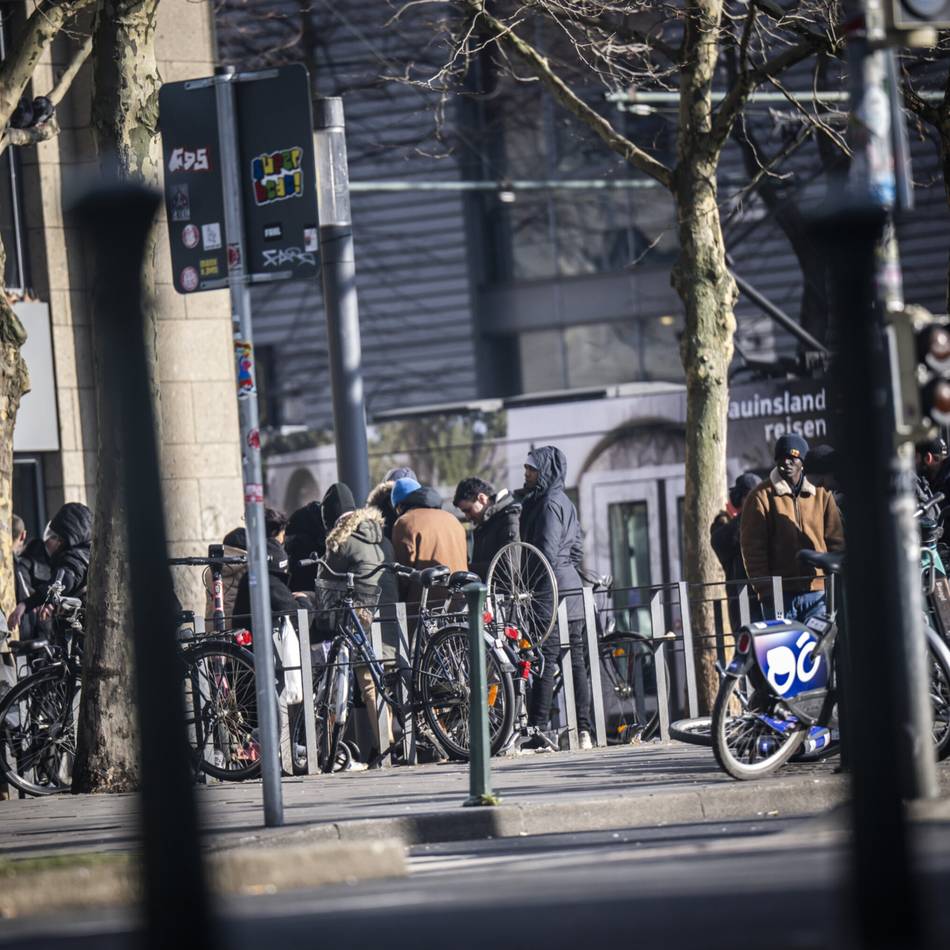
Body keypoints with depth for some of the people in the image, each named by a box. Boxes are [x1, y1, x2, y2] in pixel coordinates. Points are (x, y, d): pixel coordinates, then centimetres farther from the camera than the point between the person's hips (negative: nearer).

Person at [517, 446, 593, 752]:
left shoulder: (549, 503, -11)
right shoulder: (565, 502, 18)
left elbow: (546, 552, -17)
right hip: (572, 588, 10)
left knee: (545, 660, -9)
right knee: (576, 660, 7)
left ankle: (536, 734, -10)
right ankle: (584, 730, 5)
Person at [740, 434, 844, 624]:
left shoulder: (822, 494, 11)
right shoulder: (761, 497, 3)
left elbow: (835, 541, 11)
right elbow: (753, 549, -1)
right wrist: (764, 589, -9)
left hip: (817, 590, 2)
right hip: (780, 593, -2)